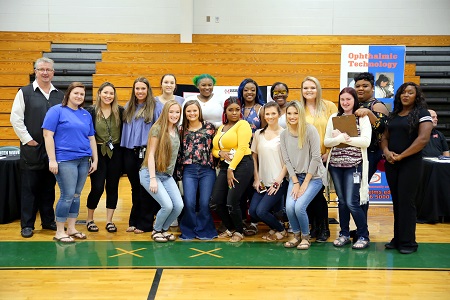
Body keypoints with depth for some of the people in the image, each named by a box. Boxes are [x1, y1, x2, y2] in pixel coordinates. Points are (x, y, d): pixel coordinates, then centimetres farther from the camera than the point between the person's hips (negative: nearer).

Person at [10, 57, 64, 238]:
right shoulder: (25, 92, 0)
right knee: (29, 189, 3)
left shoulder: (60, 95, 10)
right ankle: (27, 225, 12)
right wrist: (27, 139, -9)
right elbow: (16, 118, -4)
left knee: (49, 188, 12)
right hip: (32, 148, -3)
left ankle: (48, 221, 23)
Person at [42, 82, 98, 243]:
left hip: (84, 160, 6)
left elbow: (91, 138, 18)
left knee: (76, 195, 10)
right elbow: (48, 135, -8)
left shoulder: (86, 114, 15)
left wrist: (95, 159, 14)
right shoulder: (57, 110, -2)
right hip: (65, 160, -6)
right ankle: (59, 232, 6)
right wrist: (52, 160, -14)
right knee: (67, 195, -7)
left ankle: (71, 228, 20)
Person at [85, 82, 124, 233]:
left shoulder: (120, 111, 2)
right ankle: (89, 219, 18)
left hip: (115, 153, 2)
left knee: (112, 187, 7)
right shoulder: (91, 111, -4)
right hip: (98, 152, -2)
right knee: (97, 187, -4)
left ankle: (109, 220, 18)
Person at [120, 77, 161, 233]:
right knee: (135, 188, 13)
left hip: (147, 152, -5)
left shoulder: (156, 106, -3)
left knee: (145, 188, 1)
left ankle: (145, 223, 10)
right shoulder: (128, 107, 13)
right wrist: (124, 148, 8)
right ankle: (134, 221, 22)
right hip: (130, 152, 5)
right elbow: (125, 128, 14)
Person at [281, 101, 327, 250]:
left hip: (314, 176, -4)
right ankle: (296, 235, 11)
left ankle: (305, 237, 8)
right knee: (289, 207, -17)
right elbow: (287, 160, 1)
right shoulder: (284, 134, 2)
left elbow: (316, 157, -14)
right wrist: (295, 182, -8)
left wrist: (305, 182, -13)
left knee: (299, 207, -20)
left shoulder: (310, 130, -12)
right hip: (296, 176, 4)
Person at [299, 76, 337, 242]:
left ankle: (324, 228, 14)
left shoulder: (328, 106, 0)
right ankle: (314, 226, 22)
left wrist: (329, 152, -10)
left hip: (324, 158, -2)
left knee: (317, 192, -3)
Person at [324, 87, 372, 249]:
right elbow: (326, 141, 4)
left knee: (352, 202, -7)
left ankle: (363, 236, 7)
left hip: (354, 164, -4)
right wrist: (340, 138, -15)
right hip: (336, 164, 4)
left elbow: (366, 141, -12)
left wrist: (343, 138, -14)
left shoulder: (363, 118, 0)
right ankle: (344, 234, 22)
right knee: (342, 201, 11)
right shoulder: (334, 117, 11)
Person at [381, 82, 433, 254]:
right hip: (391, 163, 6)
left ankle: (408, 242, 5)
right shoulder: (393, 115, 14)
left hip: (410, 163, -6)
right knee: (396, 201, 9)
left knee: (406, 202, -5)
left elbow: (423, 139, -16)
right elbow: (385, 137, 14)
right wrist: (386, 151, -8)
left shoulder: (422, 114, -4)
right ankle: (397, 239, 17)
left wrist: (401, 156, -15)